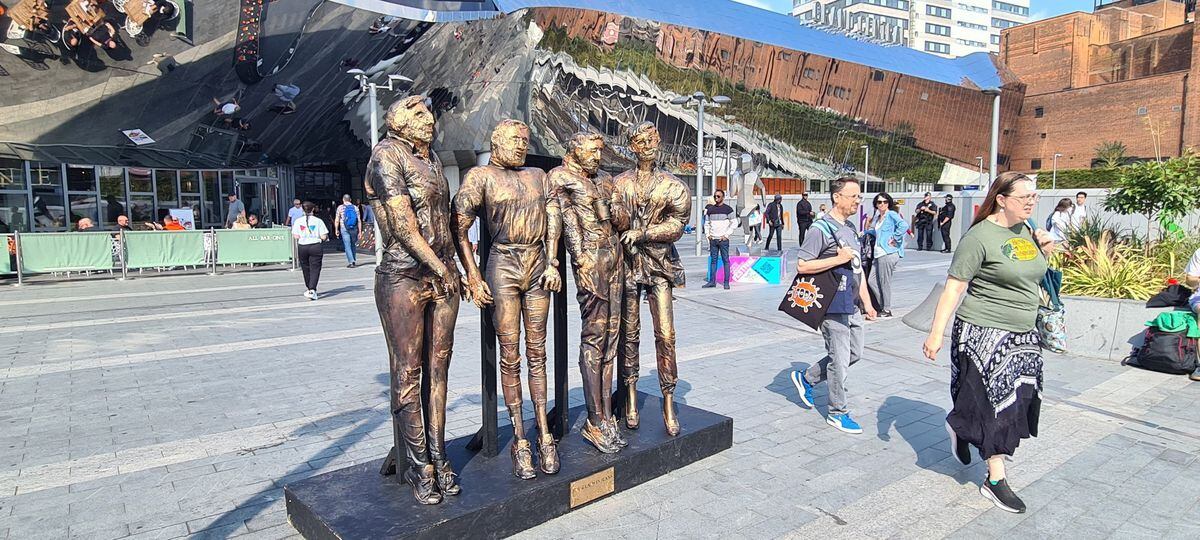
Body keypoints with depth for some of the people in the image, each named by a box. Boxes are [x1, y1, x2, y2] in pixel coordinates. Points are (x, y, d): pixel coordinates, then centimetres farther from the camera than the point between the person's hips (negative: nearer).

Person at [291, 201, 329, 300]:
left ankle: (309, 289, 29)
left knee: (306, 269, 16)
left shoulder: (298, 221, 0)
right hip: (315, 246, -2)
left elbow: (296, 236, -3)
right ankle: (312, 290, -14)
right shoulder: (318, 221, -5)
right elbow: (324, 237, -9)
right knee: (315, 269, 0)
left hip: (302, 247, 2)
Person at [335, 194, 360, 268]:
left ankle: (351, 262, -10)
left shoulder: (340, 208, 0)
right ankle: (354, 260, 22)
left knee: (347, 246, -2)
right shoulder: (355, 208, 5)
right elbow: (359, 221, 3)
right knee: (353, 245, 16)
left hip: (344, 229, -3)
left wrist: (336, 229, 10)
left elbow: (337, 220, 0)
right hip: (354, 229, 3)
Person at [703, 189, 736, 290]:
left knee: (725, 261, -2)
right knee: (713, 260, 7)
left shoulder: (728, 209, -1)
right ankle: (712, 281, 11)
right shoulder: (710, 209, 12)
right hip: (712, 239, 4)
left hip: (723, 239, -4)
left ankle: (726, 282, 1)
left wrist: (726, 235, -10)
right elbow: (706, 223, 20)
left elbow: (734, 223, -3)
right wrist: (707, 234, 5)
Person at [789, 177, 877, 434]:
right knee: (840, 359, -1)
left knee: (854, 353, 16)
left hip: (852, 306, 9)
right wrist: (838, 259, -19)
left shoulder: (851, 228, 15)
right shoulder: (822, 228, -13)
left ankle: (806, 378, 31)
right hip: (833, 306, -9)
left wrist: (866, 302, 17)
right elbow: (802, 266, -19)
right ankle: (837, 413, 15)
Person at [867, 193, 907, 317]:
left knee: (884, 283, -2)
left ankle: (887, 310, 10)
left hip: (888, 253, -9)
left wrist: (894, 238, -18)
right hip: (878, 254, 9)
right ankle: (883, 305, 19)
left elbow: (904, 225, -23)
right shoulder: (877, 217, 18)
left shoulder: (891, 214, -6)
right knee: (872, 281, 8)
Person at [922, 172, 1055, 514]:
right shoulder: (980, 237, -15)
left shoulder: (1024, 230, 9)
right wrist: (936, 332, -24)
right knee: (995, 402, -1)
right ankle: (995, 480, 13)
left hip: (1023, 335, 8)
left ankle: (959, 426, 38)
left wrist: (1044, 250, 4)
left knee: (1019, 399, 13)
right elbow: (953, 288, -18)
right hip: (985, 333, -8)